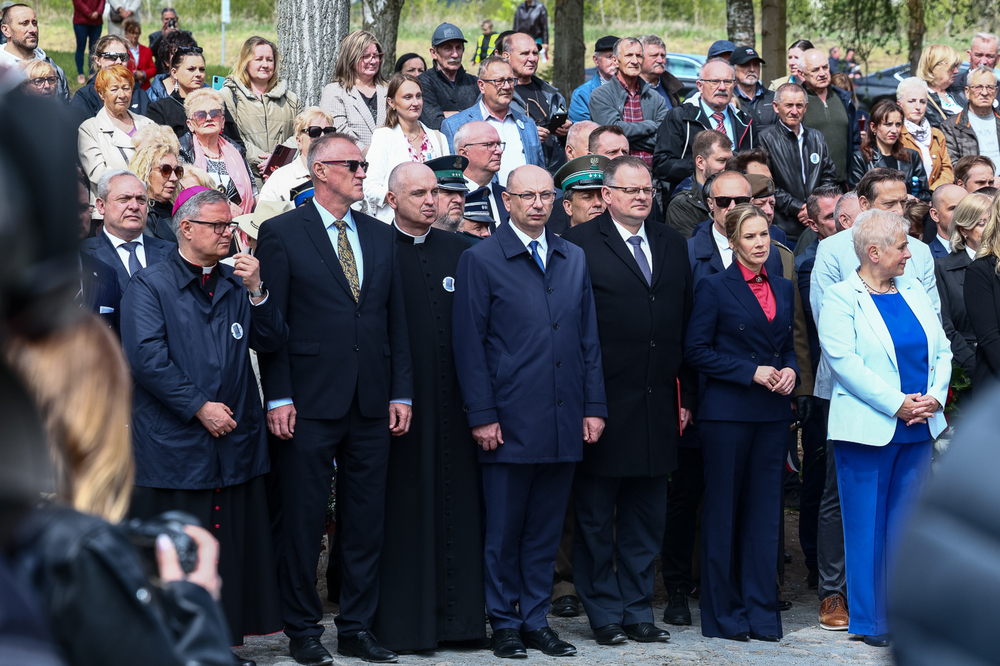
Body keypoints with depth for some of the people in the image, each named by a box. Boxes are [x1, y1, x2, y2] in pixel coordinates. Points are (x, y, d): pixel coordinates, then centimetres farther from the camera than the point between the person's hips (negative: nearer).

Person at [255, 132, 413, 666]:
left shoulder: (381, 237, 13)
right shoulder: (281, 234, -1)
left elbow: (396, 320, 14)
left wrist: (401, 392, 6)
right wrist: (278, 398, -11)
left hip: (371, 402, 5)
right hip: (310, 401, -5)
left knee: (366, 520, 8)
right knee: (303, 518, 1)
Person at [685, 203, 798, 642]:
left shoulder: (782, 288, 13)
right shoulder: (714, 288, -3)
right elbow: (696, 351, -7)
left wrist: (790, 370, -1)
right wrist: (752, 372, -13)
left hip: (773, 413, 5)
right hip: (727, 412, -5)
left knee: (765, 512, 5)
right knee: (723, 511, 0)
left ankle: (761, 613, 11)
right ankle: (723, 614, 8)